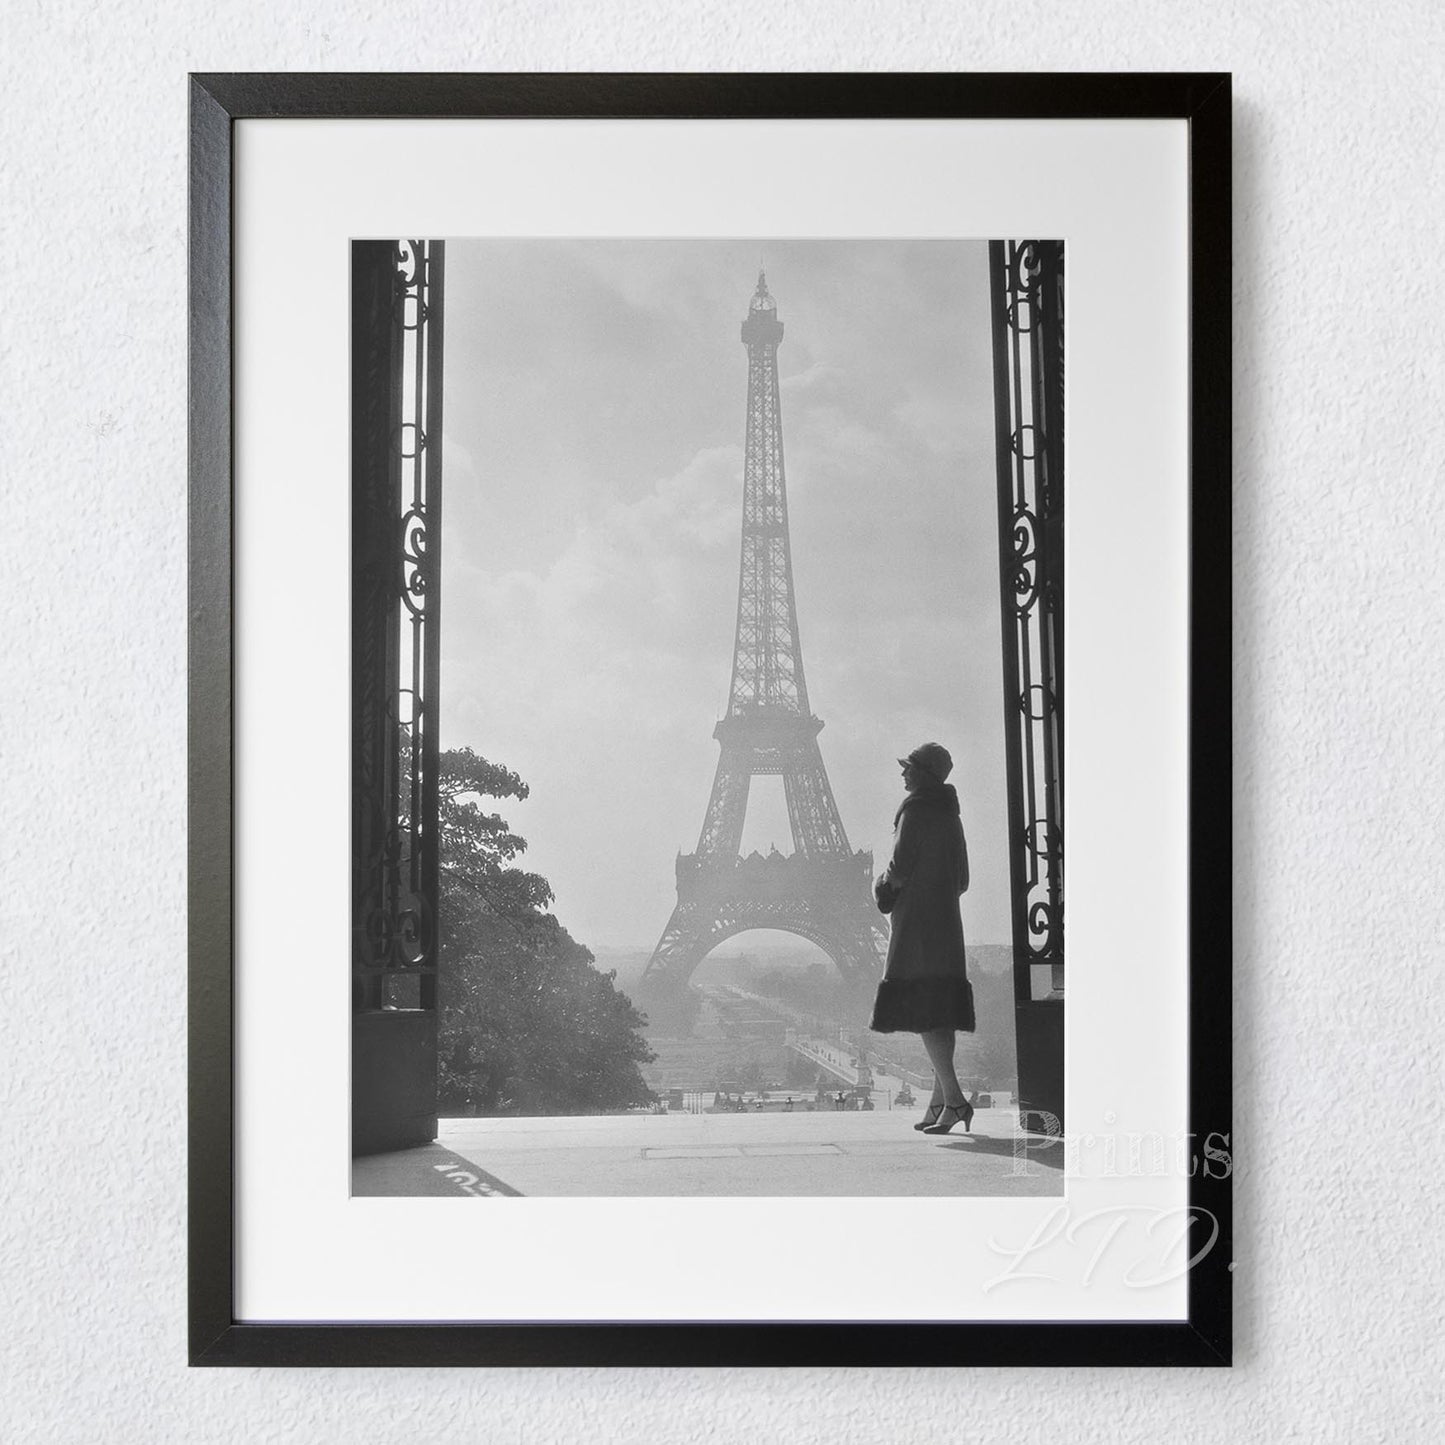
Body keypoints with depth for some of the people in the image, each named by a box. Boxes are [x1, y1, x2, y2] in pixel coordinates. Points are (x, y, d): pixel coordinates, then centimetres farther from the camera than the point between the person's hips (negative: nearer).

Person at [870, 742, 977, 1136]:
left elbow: (901, 867, -15)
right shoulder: (950, 815, 16)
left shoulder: (915, 809, -9)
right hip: (947, 921, 9)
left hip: (916, 923, -9)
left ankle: (953, 1099, -18)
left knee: (921, 1012, -10)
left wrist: (885, 883, 5)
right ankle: (940, 1102, 10)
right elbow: (962, 880, 20)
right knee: (941, 1014, 9)